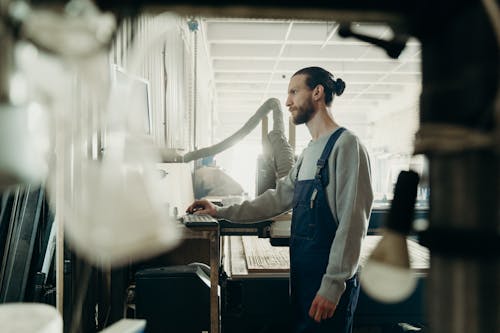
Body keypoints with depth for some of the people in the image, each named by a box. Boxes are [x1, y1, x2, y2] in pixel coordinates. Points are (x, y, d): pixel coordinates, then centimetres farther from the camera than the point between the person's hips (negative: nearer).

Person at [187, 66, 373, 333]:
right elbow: (278, 199, 16)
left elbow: (352, 222, -18)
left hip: (328, 281, -8)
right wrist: (221, 212, 13)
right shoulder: (307, 154, 14)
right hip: (301, 275, 8)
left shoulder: (346, 144, -13)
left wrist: (333, 285, -20)